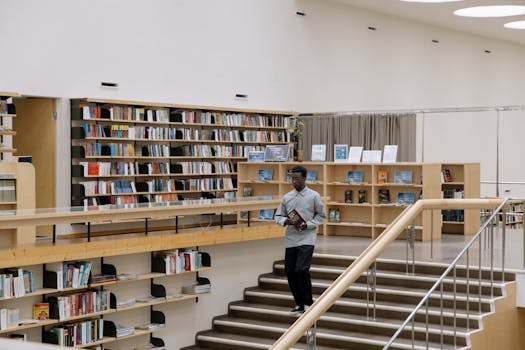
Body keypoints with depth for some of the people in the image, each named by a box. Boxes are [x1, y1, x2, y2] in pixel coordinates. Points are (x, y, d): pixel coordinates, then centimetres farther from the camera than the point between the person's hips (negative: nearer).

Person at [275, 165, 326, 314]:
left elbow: (321, 216, 4)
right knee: (290, 271, 5)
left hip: (306, 239, -4)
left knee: (301, 269, -18)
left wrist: (307, 225, -10)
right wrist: (286, 221, -9)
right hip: (290, 239, 5)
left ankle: (308, 302, -2)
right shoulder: (287, 197, 8)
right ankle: (299, 304, 20)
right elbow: (278, 216, 13)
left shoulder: (314, 196, -1)